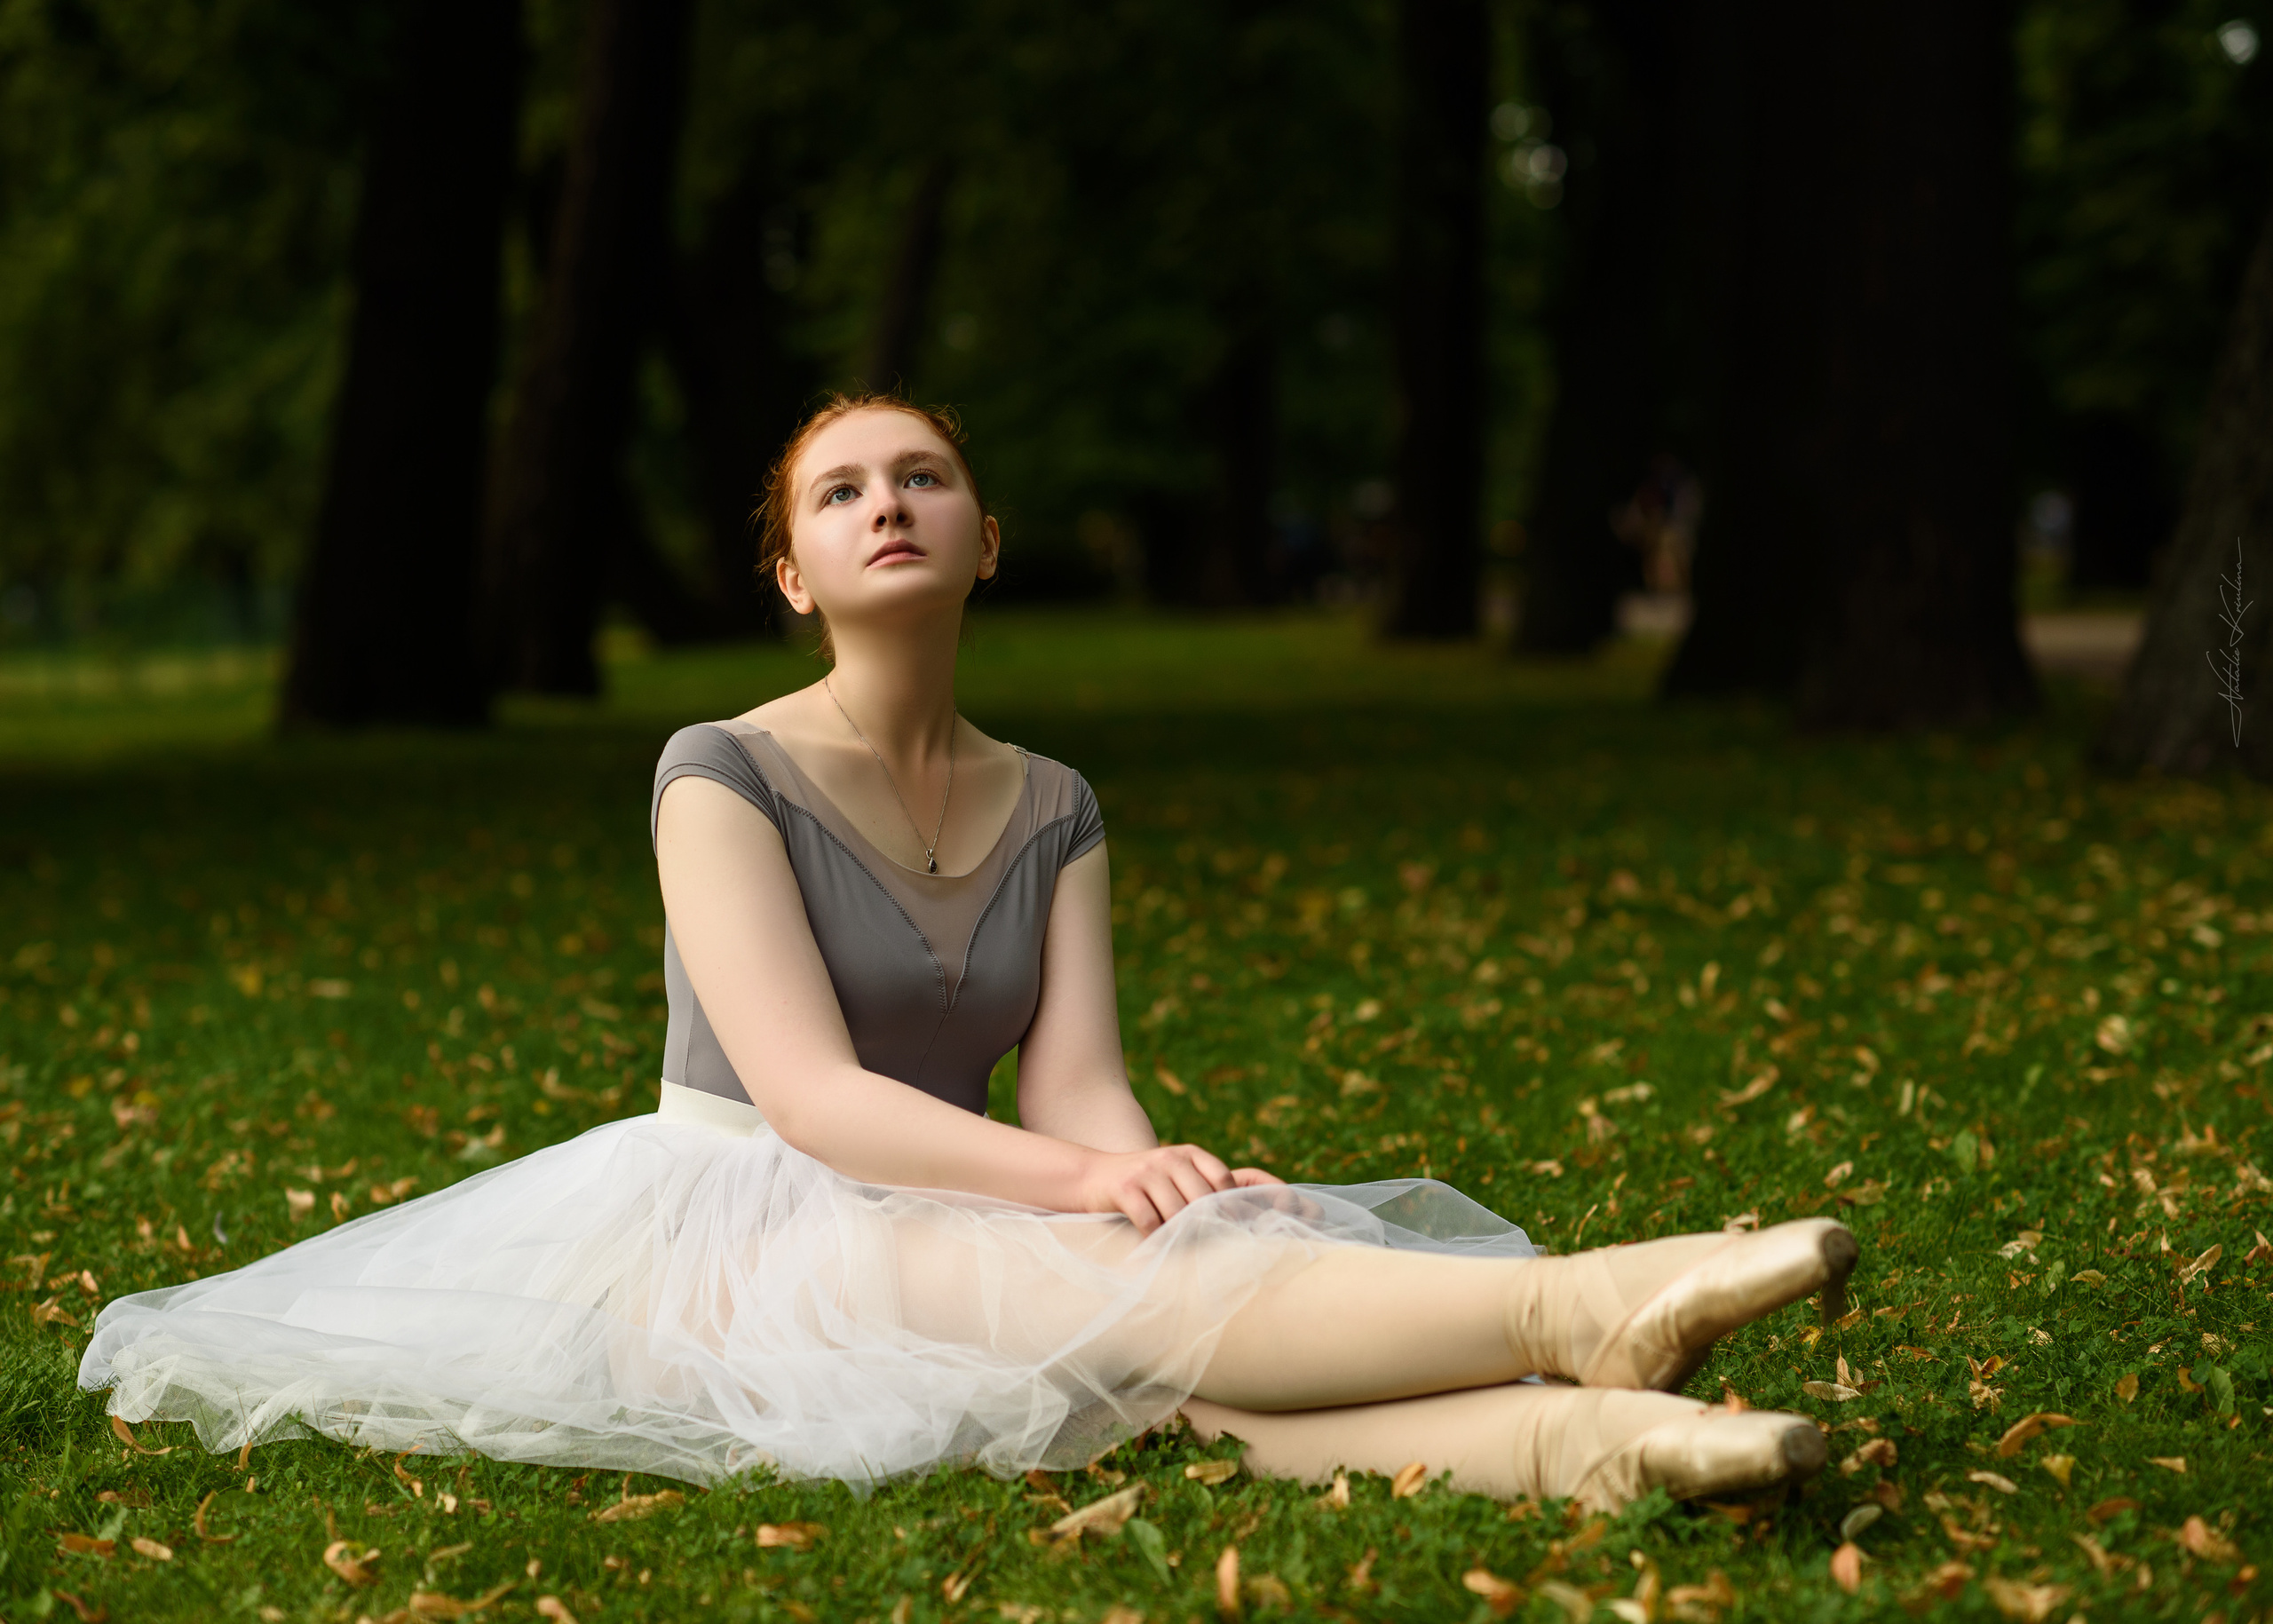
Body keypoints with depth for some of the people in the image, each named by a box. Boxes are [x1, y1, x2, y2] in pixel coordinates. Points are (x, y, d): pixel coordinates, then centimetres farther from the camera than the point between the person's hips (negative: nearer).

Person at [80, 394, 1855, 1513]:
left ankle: (1575, 1443, -57)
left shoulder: (1050, 812, 12)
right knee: (1091, 1296, -35)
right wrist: (1080, 1183, -33)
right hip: (729, 1240, -5)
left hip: (946, 1229, 5)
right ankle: (1580, 1314, -53)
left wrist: (1163, 1177, -28)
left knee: (1172, 1278, -31)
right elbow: (813, 1095, -18)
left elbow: (1079, 1085, -3)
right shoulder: (723, 773, -5)